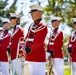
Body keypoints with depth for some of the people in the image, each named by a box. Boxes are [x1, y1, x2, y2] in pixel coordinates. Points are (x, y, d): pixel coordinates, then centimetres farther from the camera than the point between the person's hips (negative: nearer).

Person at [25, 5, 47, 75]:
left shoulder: (42, 27, -9)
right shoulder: (31, 26, 15)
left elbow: (39, 42, -18)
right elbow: (27, 39, 13)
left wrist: (31, 48, -28)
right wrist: (26, 47, -4)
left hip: (38, 56, -8)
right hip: (30, 56, 8)